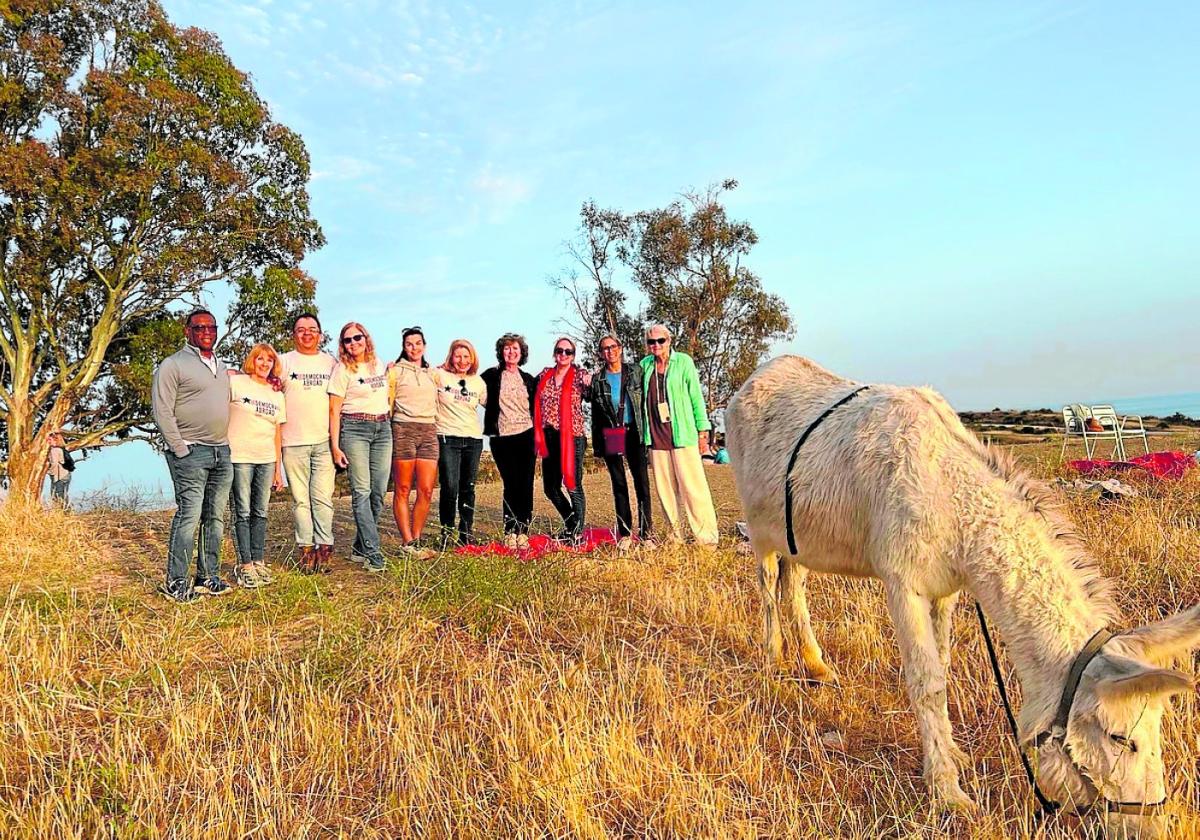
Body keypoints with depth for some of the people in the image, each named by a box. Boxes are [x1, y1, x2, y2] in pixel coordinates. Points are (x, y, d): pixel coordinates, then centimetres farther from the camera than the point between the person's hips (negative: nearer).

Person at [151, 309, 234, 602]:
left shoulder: (221, 366, 19)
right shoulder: (173, 365, -3)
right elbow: (162, 411, -9)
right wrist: (181, 449, -12)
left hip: (222, 451, 7)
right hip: (191, 452, -7)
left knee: (216, 517, 8)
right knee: (189, 516, -9)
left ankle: (208, 577, 17)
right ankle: (175, 583, -1)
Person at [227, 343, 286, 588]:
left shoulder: (277, 396, 14)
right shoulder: (235, 383, 0)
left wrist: (279, 469, 12)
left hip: (267, 460, 4)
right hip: (240, 458, -4)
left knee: (260, 513, 8)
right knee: (243, 513, -1)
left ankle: (259, 561, 15)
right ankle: (245, 565, 5)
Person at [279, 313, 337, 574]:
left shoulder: (331, 362, 13)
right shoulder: (284, 361, 9)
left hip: (324, 440, 1)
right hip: (294, 441, 0)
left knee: (323, 496, -2)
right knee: (300, 498, 2)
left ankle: (324, 548, 1)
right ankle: (306, 549, 7)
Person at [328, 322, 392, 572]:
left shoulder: (379, 364, 13)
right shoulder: (343, 369, -2)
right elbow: (334, 411, -4)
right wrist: (335, 446, -9)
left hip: (383, 429, 5)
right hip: (354, 429, -5)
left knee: (379, 491, 3)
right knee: (362, 491, -10)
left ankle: (360, 548, 14)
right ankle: (372, 551, -9)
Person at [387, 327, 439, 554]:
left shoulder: (433, 373, 20)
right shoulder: (395, 371, 7)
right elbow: (386, 402, 3)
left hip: (429, 432, 4)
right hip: (403, 430, -4)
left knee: (426, 491, -4)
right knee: (403, 490, -3)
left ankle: (416, 540, 6)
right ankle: (408, 544, 0)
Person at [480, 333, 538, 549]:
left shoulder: (529, 379, 13)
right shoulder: (491, 376, 5)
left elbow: (535, 408, 16)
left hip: (525, 436, 2)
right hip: (501, 438, -2)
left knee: (526, 484, -2)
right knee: (511, 484, -7)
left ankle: (523, 530, 5)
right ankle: (510, 531, 3)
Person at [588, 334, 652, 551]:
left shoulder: (635, 372, 6)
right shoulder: (597, 378, 9)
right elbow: (595, 413, 11)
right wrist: (597, 443, 7)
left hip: (633, 433, -1)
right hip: (610, 436, 1)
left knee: (642, 482, -5)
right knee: (618, 484, 5)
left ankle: (645, 532, 3)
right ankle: (624, 533, 11)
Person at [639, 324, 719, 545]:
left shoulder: (683, 362, 1)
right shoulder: (645, 365, 11)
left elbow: (696, 396, 1)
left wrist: (702, 430, -2)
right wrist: (643, 433, 15)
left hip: (682, 434, -4)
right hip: (655, 437, 4)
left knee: (692, 486, -5)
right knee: (665, 489, 7)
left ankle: (707, 537, 1)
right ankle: (674, 536, 17)